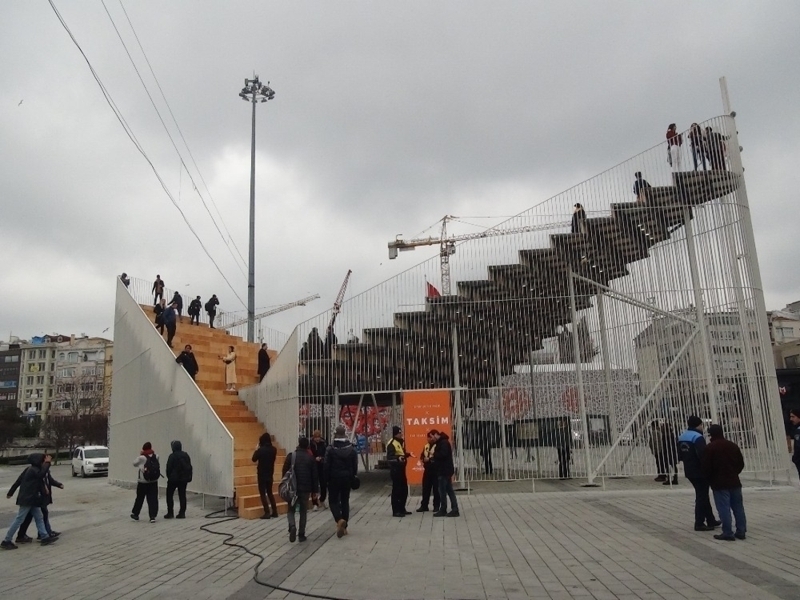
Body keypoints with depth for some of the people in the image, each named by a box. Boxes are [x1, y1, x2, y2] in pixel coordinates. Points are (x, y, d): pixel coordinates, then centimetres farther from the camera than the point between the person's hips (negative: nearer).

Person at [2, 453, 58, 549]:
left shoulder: (34, 469, 15)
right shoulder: (33, 470, -16)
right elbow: (42, 474, -33)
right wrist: (47, 463, -26)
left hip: (32, 499, 10)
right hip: (27, 499, -10)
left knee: (39, 518, 8)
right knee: (19, 520, -4)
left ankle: (45, 537, 9)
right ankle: (6, 541, 4)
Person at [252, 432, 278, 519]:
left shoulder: (261, 450, -18)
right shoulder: (274, 449, -1)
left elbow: (254, 459, -6)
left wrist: (256, 449, 5)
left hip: (262, 474, -6)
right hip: (270, 474, 6)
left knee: (263, 493, 3)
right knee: (270, 492, 17)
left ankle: (267, 513, -1)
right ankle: (274, 512, 16)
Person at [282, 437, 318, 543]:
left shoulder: (291, 456, -3)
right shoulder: (311, 458, 0)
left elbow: (285, 472, -1)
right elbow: (315, 476, 1)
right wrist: (314, 491, 8)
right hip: (305, 489, 1)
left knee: (291, 509, 11)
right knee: (303, 511, 11)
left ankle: (292, 526, -15)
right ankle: (301, 534, 10)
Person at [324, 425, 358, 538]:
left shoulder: (330, 449, -13)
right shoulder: (351, 448, -1)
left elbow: (326, 465, -11)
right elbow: (355, 465, 2)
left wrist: (326, 478, 0)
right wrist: (352, 477, 12)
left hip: (334, 478, -3)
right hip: (347, 478, 3)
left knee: (333, 500, 8)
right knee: (345, 501, 13)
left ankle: (339, 520, -18)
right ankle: (344, 526, 14)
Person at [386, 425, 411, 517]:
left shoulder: (400, 442, 15)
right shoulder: (392, 444, -16)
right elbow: (389, 458, -26)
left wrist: (407, 454, 15)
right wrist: (397, 458, -41)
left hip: (401, 469, 10)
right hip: (395, 469, -10)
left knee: (404, 489, 15)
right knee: (396, 490, -6)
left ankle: (402, 509, 26)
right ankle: (395, 511, 0)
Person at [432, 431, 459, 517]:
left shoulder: (443, 442, -15)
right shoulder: (441, 442, 16)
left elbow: (443, 454, -26)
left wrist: (434, 453, -12)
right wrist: (434, 454, 1)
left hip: (444, 470, -10)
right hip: (445, 470, 10)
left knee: (442, 491, -3)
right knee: (449, 490, 9)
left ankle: (443, 510, 3)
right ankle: (455, 510, 10)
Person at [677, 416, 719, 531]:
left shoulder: (682, 437, 11)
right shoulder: (697, 437, -18)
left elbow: (680, 455, 16)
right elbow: (703, 455, -26)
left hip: (689, 471, 9)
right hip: (699, 471, -9)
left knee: (702, 495, 19)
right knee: (702, 496, 0)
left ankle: (711, 520, 28)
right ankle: (699, 523, 3)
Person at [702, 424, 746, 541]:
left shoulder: (710, 447, -12)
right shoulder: (732, 445, 7)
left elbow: (705, 466, -12)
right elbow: (741, 463, 12)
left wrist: (709, 478, 6)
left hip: (720, 483, -6)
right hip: (734, 482, 6)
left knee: (724, 508, -3)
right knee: (738, 507, 12)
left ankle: (728, 533, -3)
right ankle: (741, 531, 16)